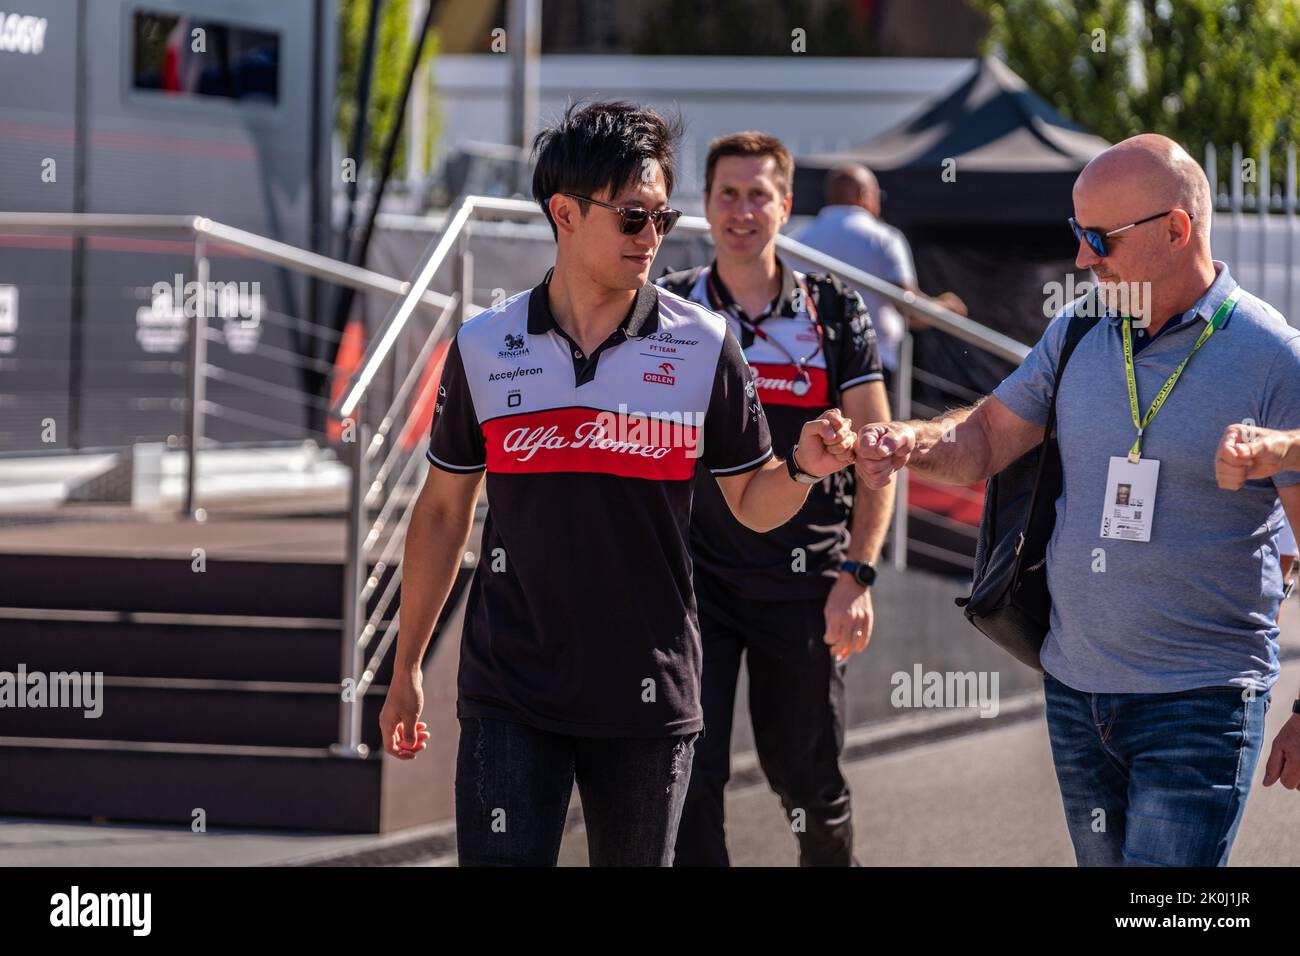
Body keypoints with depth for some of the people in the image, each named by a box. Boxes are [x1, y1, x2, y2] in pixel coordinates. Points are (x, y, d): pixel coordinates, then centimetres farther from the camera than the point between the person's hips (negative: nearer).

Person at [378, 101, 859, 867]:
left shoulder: (703, 345, -1)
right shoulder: (484, 348, 1)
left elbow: (754, 505, 5)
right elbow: (444, 512, 10)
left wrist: (804, 466, -17)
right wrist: (406, 667, 12)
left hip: (650, 694, 0)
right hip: (511, 692, 0)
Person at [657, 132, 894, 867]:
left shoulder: (835, 312, 3)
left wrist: (856, 575, -7)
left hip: (803, 584, 0)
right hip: (695, 579, 0)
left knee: (809, 779, 7)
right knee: (690, 776, -9)